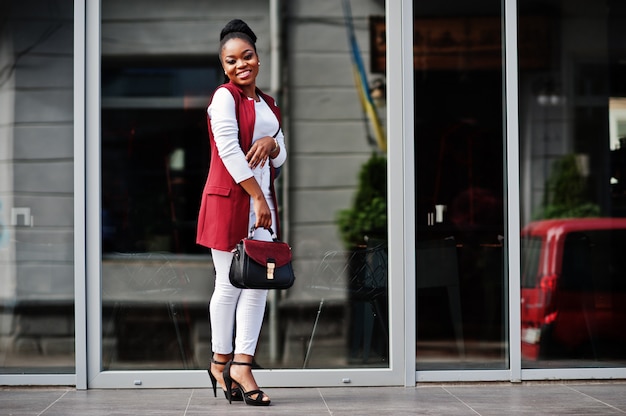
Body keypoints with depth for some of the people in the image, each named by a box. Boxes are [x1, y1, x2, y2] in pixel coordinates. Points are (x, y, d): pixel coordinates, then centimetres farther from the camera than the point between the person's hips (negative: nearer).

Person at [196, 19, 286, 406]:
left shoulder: (268, 104, 17)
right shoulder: (225, 97, -5)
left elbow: (281, 158, 20)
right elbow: (229, 151, -14)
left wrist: (271, 143, -4)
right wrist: (258, 198, -15)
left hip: (261, 200, 7)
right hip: (228, 198, -7)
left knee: (258, 282, -1)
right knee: (230, 283, -1)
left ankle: (241, 365, 2)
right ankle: (221, 362, 11)